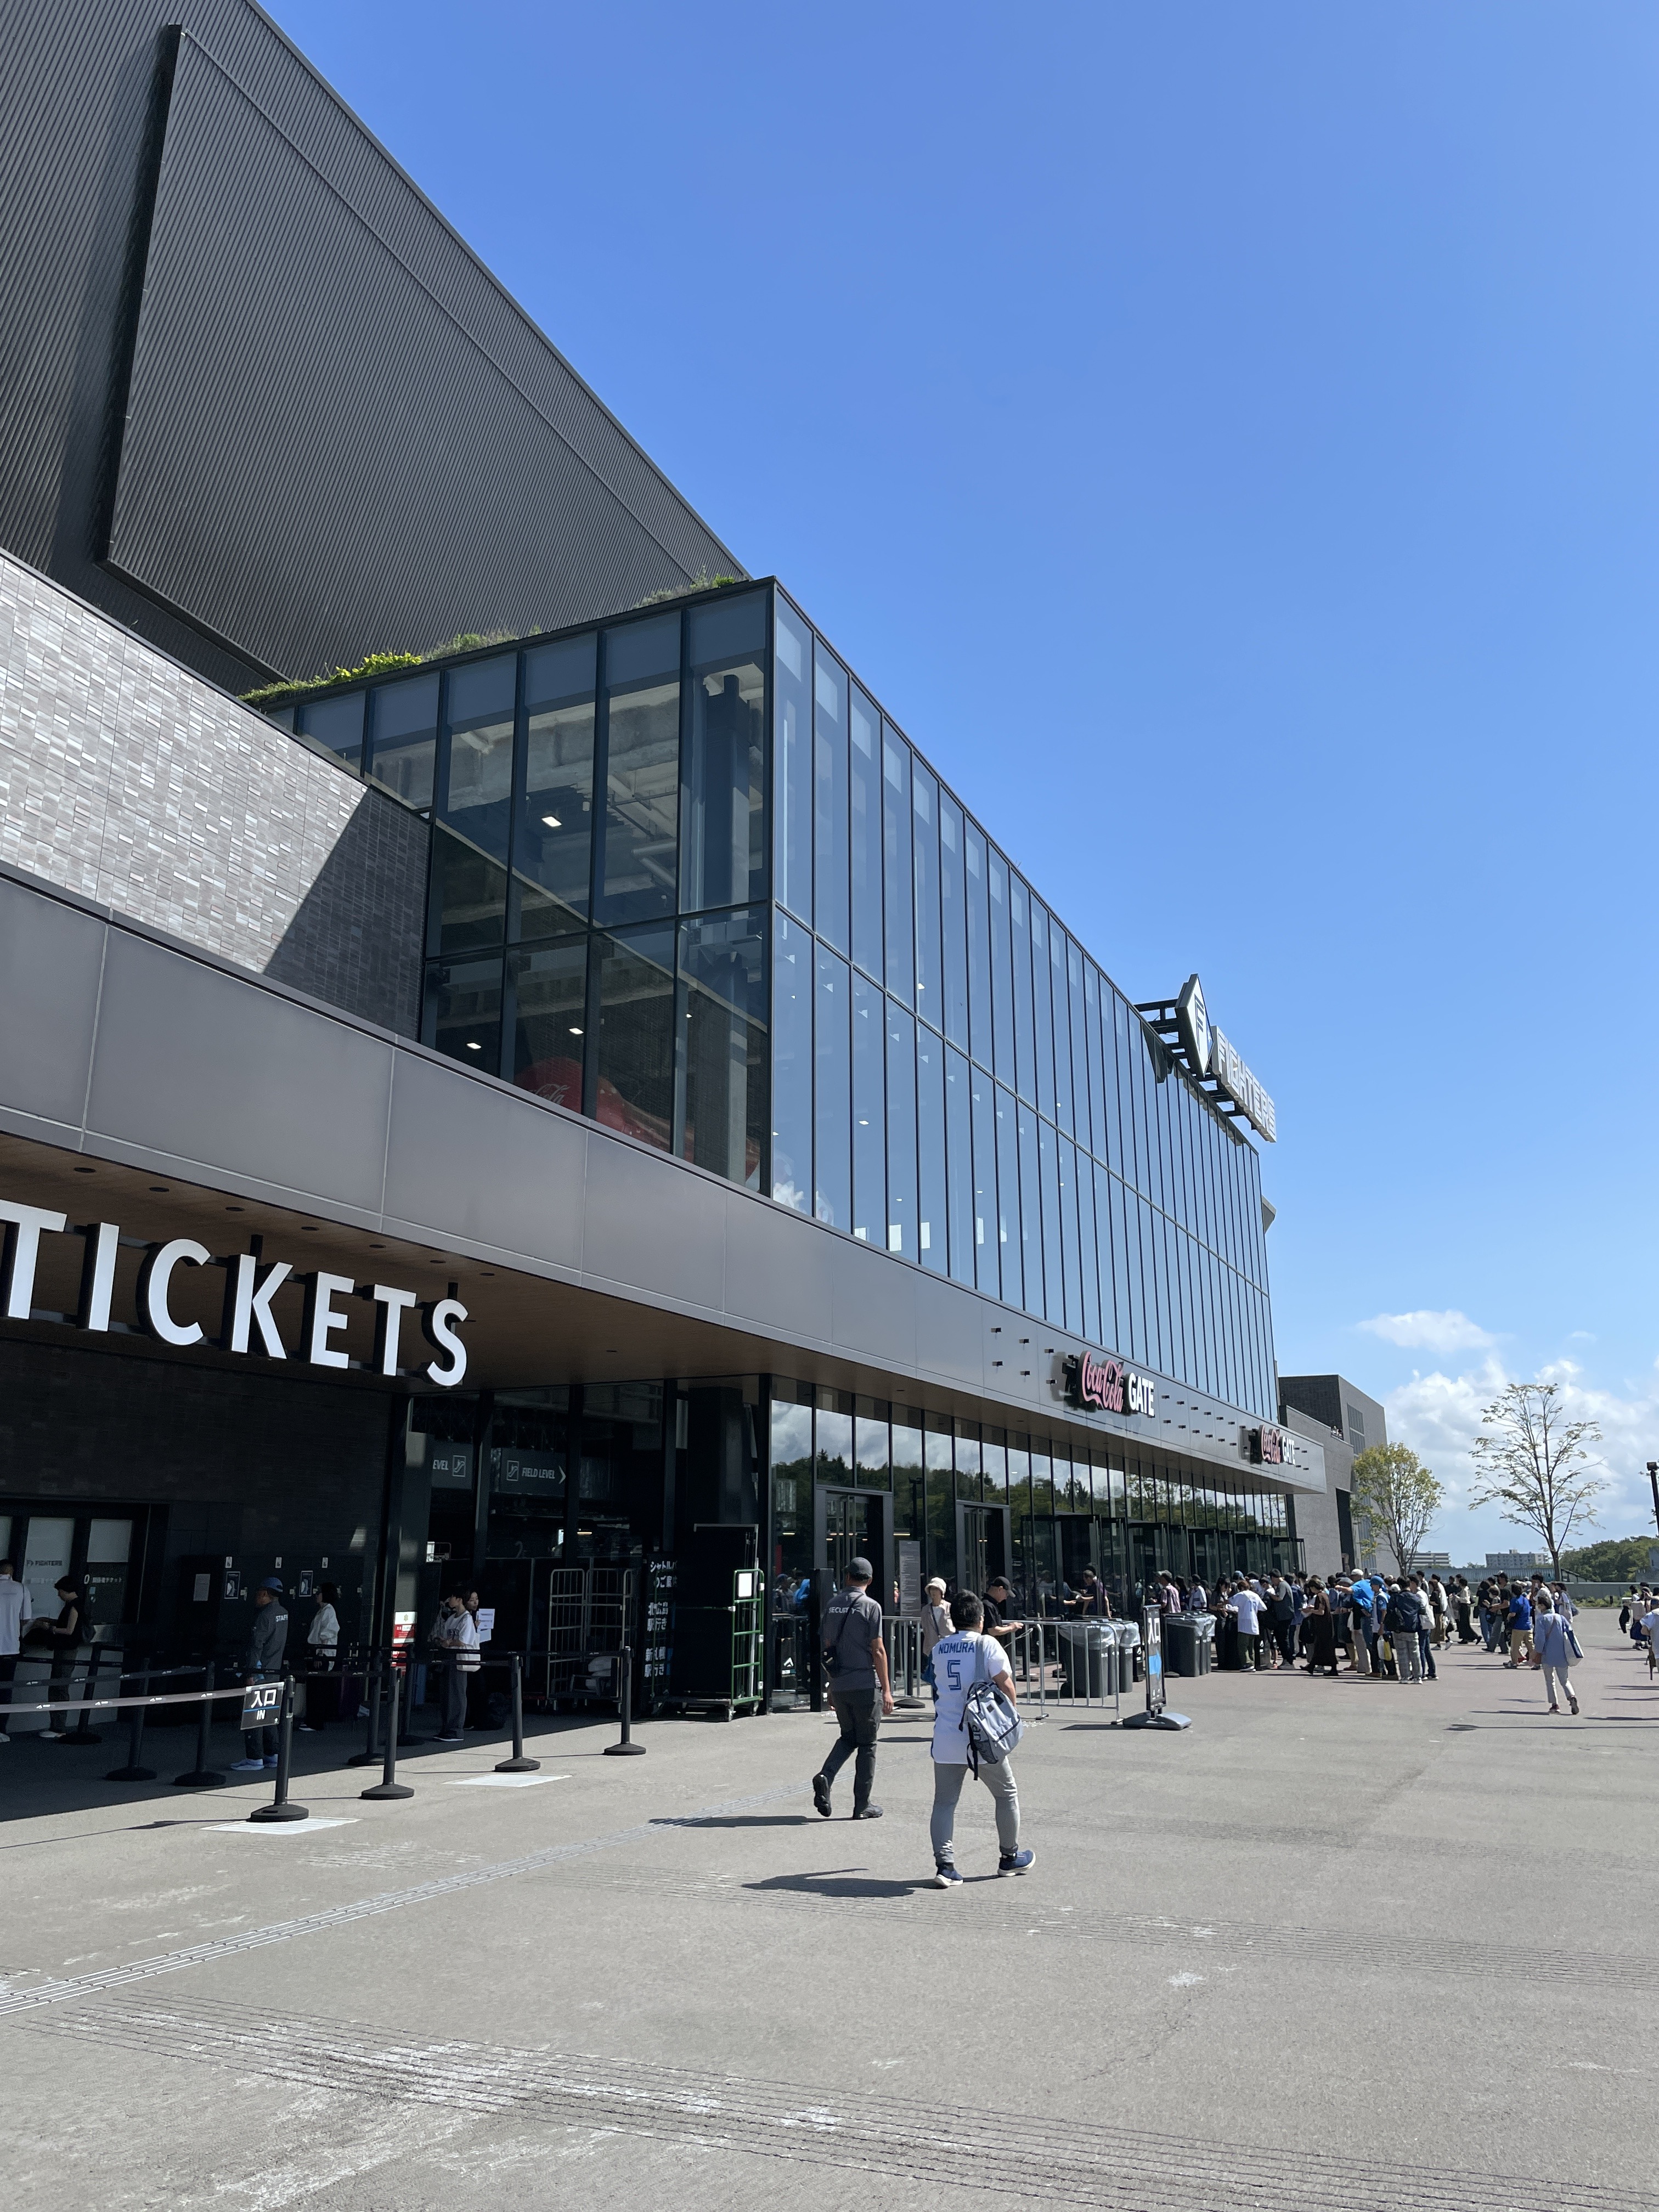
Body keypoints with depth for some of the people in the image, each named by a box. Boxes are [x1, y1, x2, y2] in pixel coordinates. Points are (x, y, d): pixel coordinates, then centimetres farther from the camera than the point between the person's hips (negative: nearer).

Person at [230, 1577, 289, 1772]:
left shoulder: (265, 1615, -16)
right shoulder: (283, 1613, 11)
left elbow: (257, 1646, -19)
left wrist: (251, 1673, -19)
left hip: (261, 1672, -9)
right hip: (275, 1671, 9)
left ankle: (254, 1759, -5)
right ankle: (271, 1755, 19)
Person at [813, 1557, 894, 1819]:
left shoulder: (832, 1605, 7)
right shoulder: (870, 1606, -10)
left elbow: (828, 1646, 12)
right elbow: (878, 1651, -12)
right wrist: (886, 1689, -7)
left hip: (839, 1686, 5)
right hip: (865, 1685, -5)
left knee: (848, 1737, 19)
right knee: (867, 1744, 6)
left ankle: (825, 1776, -5)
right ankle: (862, 1805, 10)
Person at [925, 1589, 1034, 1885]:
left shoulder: (939, 1648, 6)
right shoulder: (987, 1644, -8)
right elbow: (1006, 1686, -8)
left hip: (946, 1736, 3)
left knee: (944, 1802, 7)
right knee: (1007, 1794, 17)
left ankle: (944, 1865, -3)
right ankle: (1010, 1857, 28)